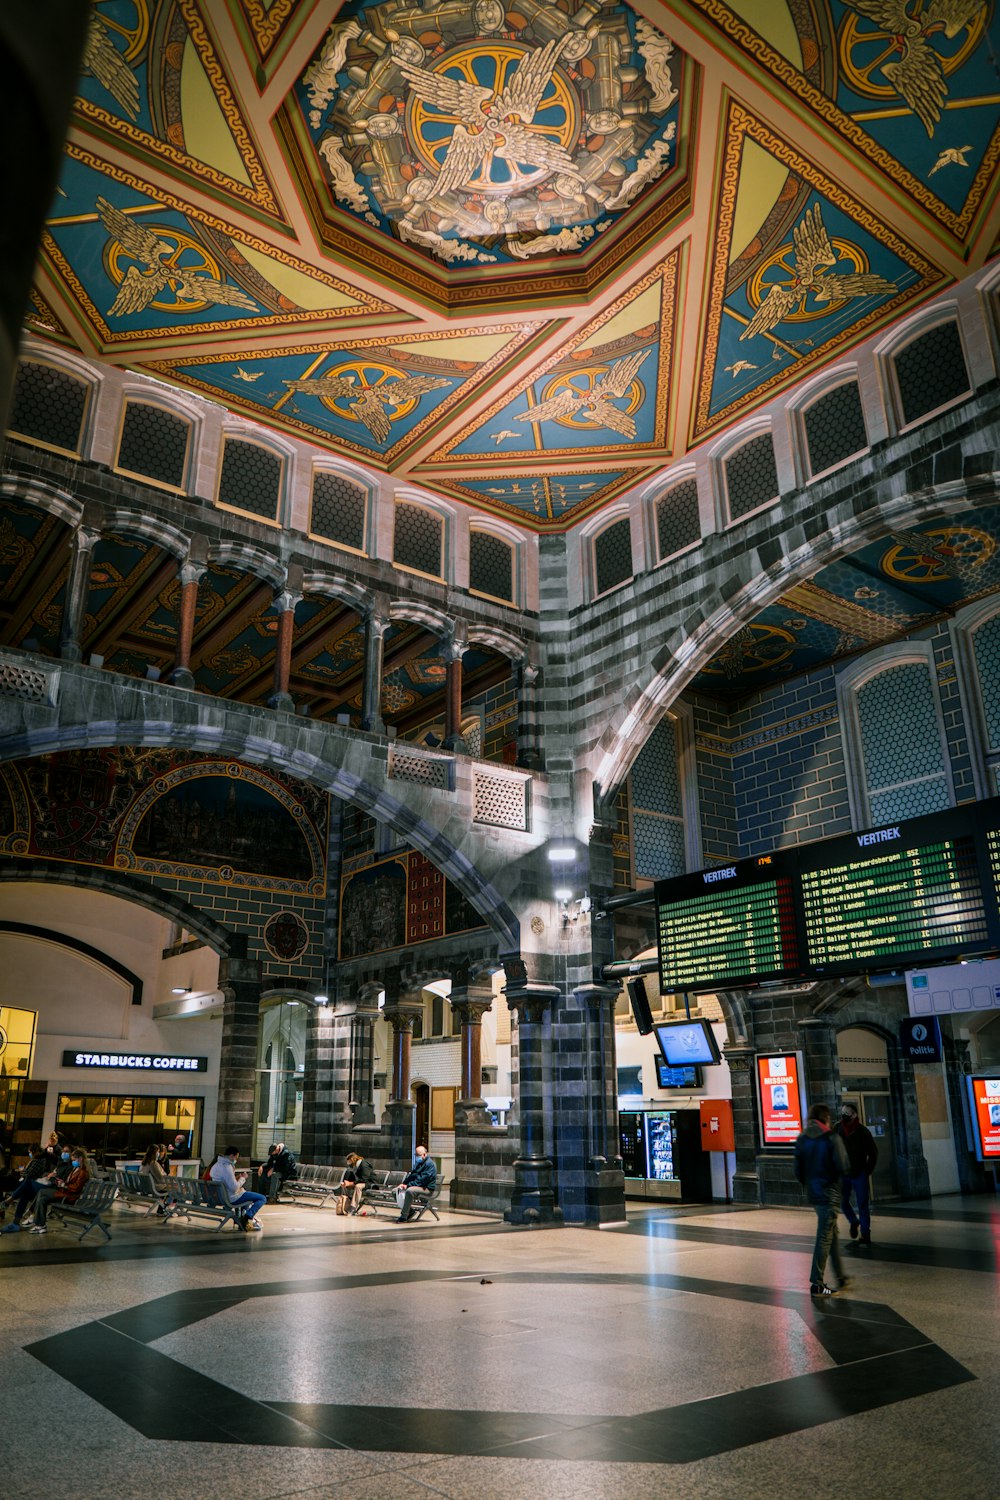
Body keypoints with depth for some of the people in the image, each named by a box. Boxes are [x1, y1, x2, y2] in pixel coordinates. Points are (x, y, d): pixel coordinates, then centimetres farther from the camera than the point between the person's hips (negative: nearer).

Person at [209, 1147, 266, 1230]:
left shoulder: (216, 1165, 7)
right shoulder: (227, 1167, -23)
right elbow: (234, 1188, -26)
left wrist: (237, 1178, 10)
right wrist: (242, 1178, -11)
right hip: (231, 1198, -10)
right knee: (262, 1198, -7)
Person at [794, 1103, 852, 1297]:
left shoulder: (802, 1140, 3)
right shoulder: (831, 1139, -14)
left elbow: (798, 1170, 4)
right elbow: (843, 1167, -16)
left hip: (812, 1194, 6)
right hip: (829, 1194, -6)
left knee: (832, 1233, 20)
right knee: (824, 1237, 0)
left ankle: (841, 1277, 29)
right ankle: (817, 1284, 2)